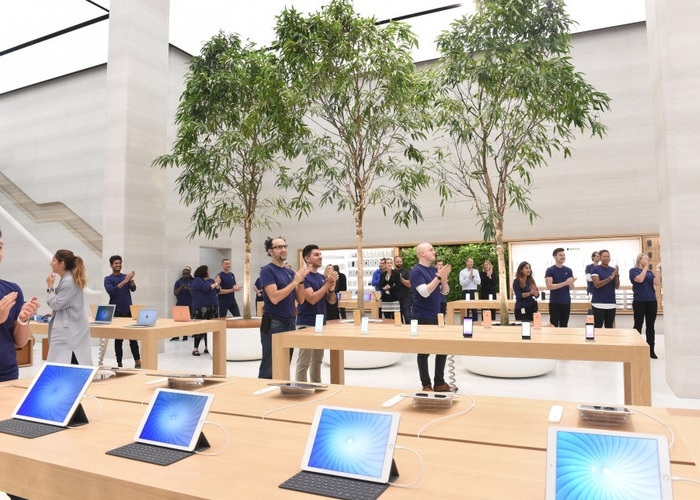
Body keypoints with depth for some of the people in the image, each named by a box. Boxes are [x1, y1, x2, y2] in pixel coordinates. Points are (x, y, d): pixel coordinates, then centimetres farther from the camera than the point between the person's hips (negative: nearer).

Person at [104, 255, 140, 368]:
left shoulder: (126, 277, 9)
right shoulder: (108, 279, 1)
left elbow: (133, 289, -4)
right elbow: (111, 291, -16)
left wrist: (131, 279, -24)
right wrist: (124, 282, -27)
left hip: (128, 311, 2)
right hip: (116, 312, -2)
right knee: (118, 338, 2)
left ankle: (137, 360, 3)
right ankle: (119, 362, 9)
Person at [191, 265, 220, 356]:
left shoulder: (210, 280, 16)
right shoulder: (197, 281, -7)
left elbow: (217, 291, 16)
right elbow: (206, 288, -21)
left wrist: (218, 284, -1)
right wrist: (216, 283, -9)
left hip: (212, 308, 8)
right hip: (201, 308, -8)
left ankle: (207, 347, 14)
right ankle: (195, 349, -3)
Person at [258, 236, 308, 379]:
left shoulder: (290, 272, 12)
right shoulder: (267, 270, -8)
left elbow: (300, 300, 8)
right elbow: (274, 298, -20)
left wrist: (301, 280, -6)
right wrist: (295, 282, -17)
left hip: (290, 323, 7)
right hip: (273, 324, -7)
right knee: (269, 368, -1)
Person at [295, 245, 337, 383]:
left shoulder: (322, 277, 11)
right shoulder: (304, 277, -12)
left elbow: (332, 301, 9)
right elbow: (312, 299, -22)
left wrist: (332, 287, -10)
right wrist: (328, 283, -20)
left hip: (321, 323, 8)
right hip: (306, 324, -8)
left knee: (317, 361, 16)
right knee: (304, 362, -2)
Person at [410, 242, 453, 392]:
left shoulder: (434, 270, 11)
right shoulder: (416, 271, -12)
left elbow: (445, 291, 11)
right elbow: (425, 292, -24)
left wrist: (444, 278, -7)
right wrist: (438, 277, -22)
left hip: (436, 317, 8)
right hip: (422, 318, -8)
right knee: (424, 351, 1)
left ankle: (439, 383, 20)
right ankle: (426, 385, 11)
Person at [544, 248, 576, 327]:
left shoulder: (568, 270, 6)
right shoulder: (550, 270, -6)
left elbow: (571, 287, 6)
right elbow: (549, 286, -15)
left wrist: (571, 283, -18)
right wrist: (565, 283, -23)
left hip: (566, 302, 4)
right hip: (554, 302, -4)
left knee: (564, 326, 10)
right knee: (554, 325, 0)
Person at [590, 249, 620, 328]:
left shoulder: (613, 270, 10)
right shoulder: (596, 269, -3)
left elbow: (617, 286, 5)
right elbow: (597, 284, -14)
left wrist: (617, 275, -9)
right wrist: (610, 277, -22)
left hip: (611, 303, 5)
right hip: (598, 303, -4)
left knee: (609, 327, 6)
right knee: (598, 327, -5)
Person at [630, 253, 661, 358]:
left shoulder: (650, 272, 14)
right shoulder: (633, 270, 0)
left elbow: (658, 283, -1)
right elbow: (640, 279, -18)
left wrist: (658, 269, -2)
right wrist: (645, 267, -9)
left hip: (651, 302, 5)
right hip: (639, 302, -5)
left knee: (650, 326, 7)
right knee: (638, 326, 0)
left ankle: (651, 350, 12)